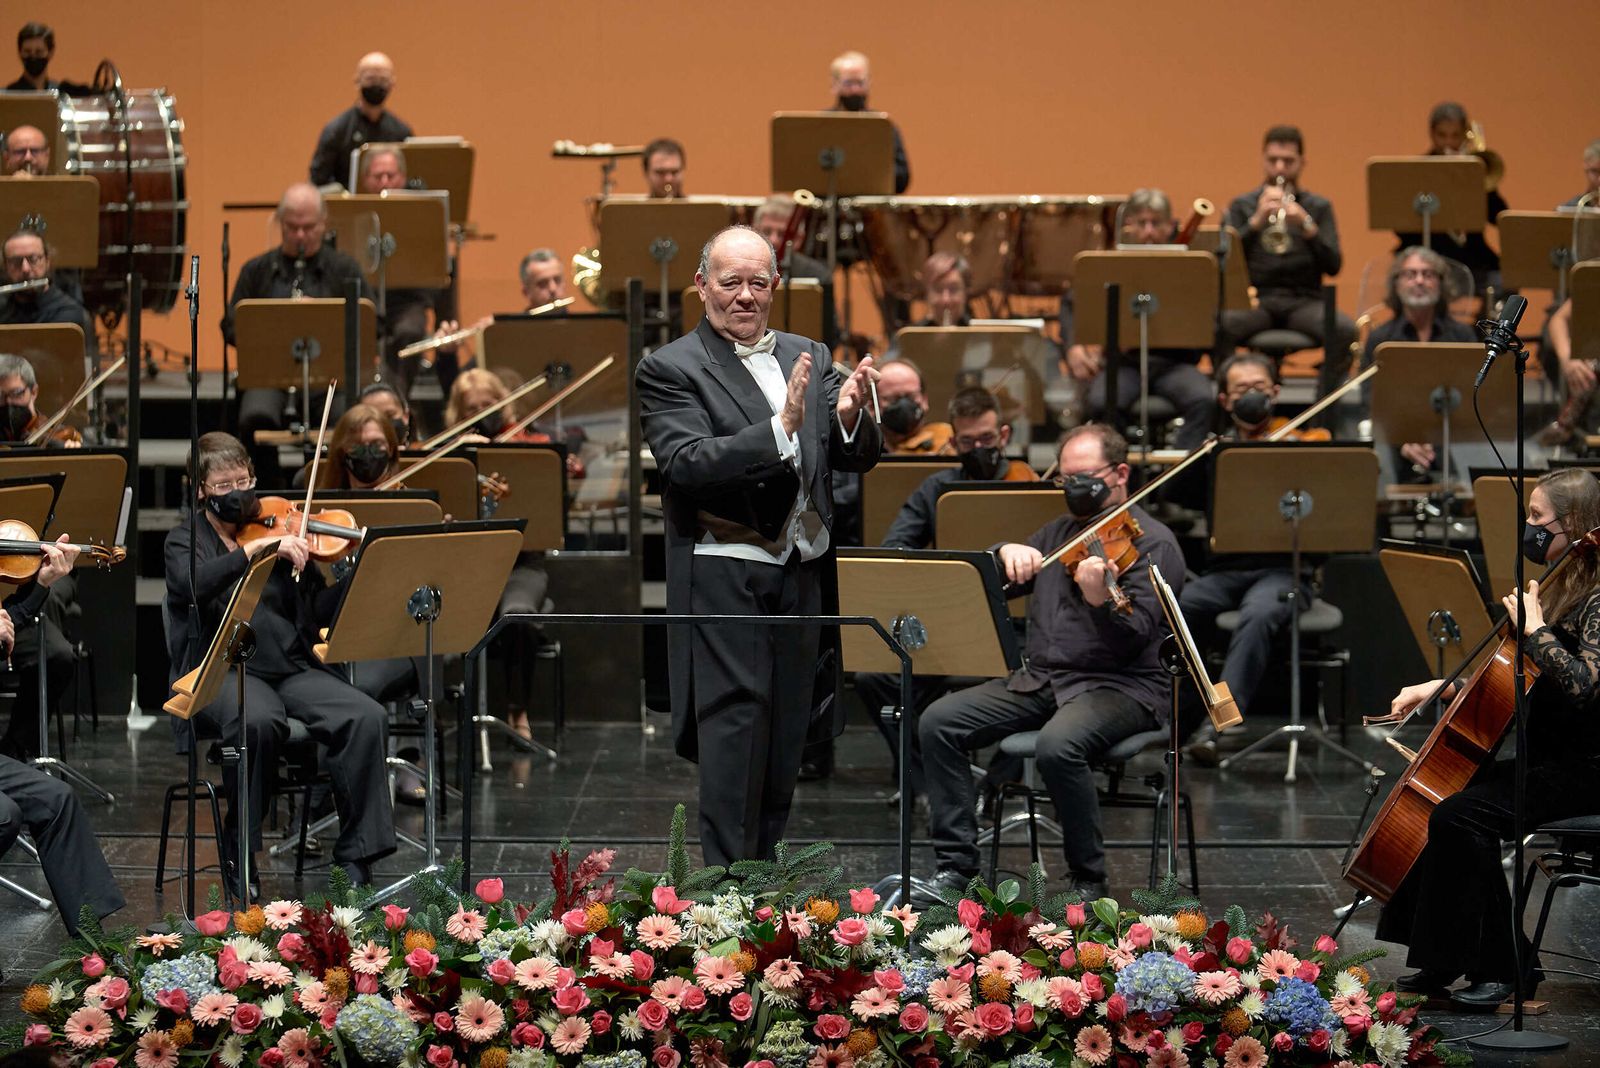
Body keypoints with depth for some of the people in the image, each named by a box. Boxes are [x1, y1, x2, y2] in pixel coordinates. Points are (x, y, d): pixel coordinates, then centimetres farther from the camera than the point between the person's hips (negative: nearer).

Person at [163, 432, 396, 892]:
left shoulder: (276, 530, 15)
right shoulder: (186, 540, 8)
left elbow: (321, 611, 9)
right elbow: (194, 585, -17)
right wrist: (256, 547, -25)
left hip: (291, 666, 3)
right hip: (221, 670, -3)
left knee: (365, 717, -23)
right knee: (259, 721, -37)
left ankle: (355, 855, -17)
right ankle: (240, 852, -18)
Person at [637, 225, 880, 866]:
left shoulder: (808, 357, 11)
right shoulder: (670, 369, -5)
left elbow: (857, 458, 7)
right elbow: (687, 462, -19)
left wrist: (849, 417, -16)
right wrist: (780, 429, -29)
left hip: (801, 573, 6)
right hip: (725, 581, -6)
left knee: (787, 735, 12)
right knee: (733, 728, -5)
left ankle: (764, 852, 23)